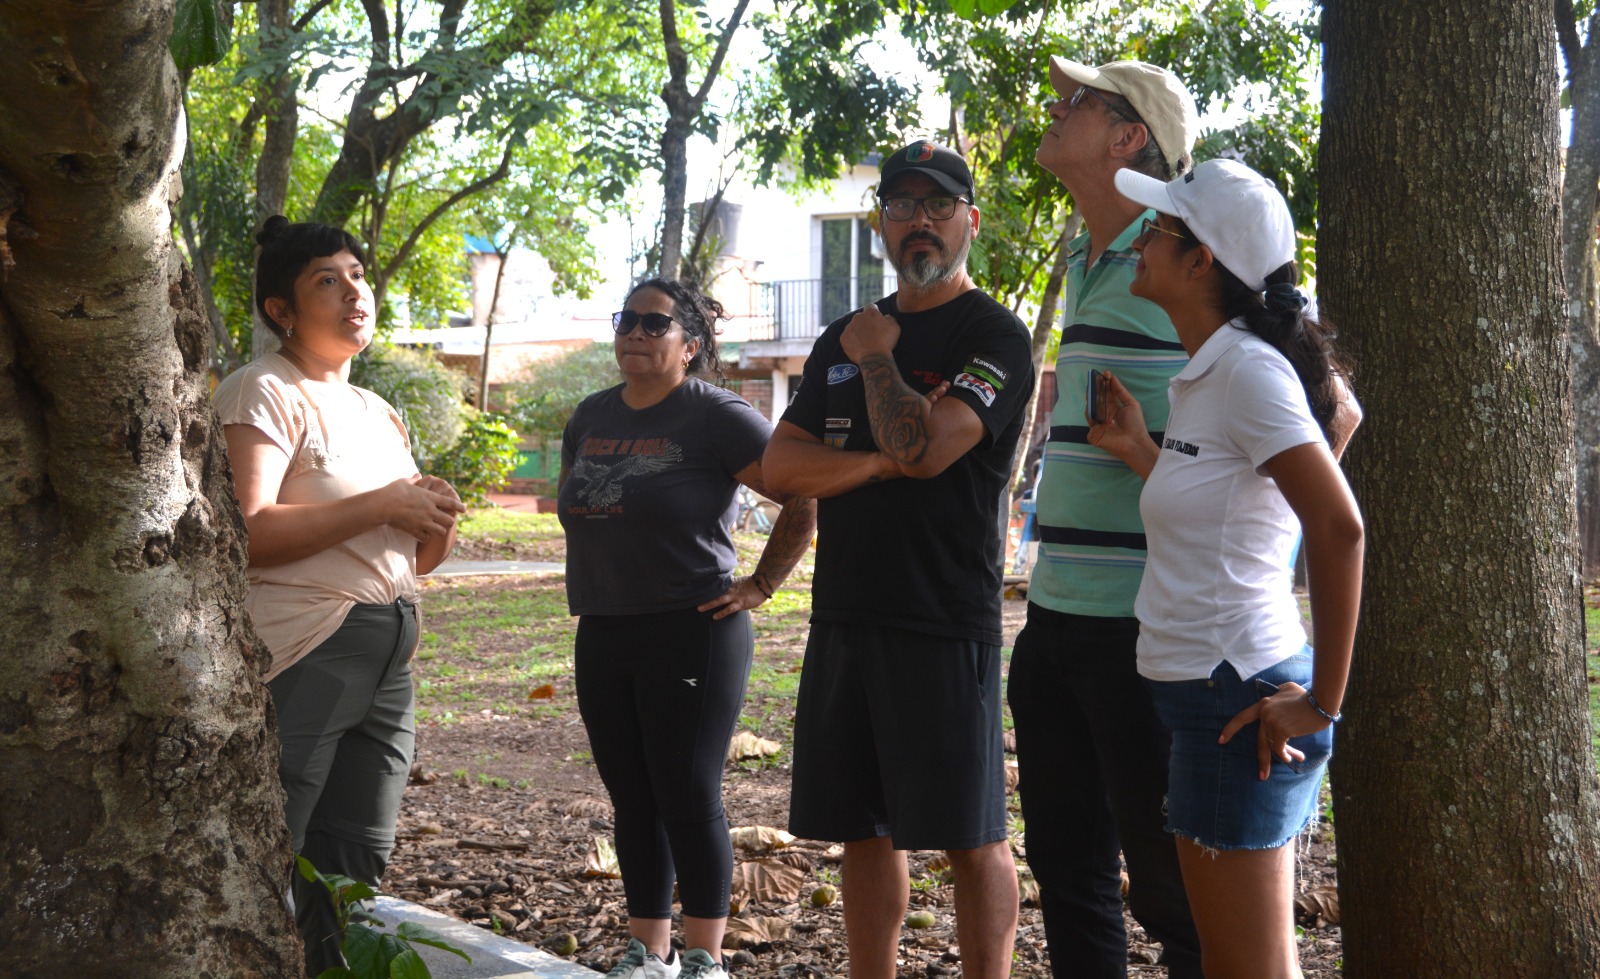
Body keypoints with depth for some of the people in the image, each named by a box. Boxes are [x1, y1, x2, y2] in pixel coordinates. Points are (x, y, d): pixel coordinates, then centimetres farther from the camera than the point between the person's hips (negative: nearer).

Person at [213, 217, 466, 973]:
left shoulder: (378, 413, 19)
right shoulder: (265, 392, -6)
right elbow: (249, 532, -21)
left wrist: (435, 528, 1)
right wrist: (385, 506, -16)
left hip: (389, 657, 8)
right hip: (302, 655, -8)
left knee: (357, 867, 12)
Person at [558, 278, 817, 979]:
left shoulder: (716, 416, -10)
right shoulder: (592, 416, 12)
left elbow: (805, 496, -13)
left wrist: (759, 586, -11)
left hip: (691, 633, -7)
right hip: (602, 635, 7)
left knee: (688, 798, -3)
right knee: (632, 802, 11)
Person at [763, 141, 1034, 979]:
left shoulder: (992, 336, -4)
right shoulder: (844, 338, 16)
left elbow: (924, 448, -20)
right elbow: (780, 465, 6)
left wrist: (875, 357, -5)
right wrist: (880, 462, -9)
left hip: (944, 625, -6)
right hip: (843, 617, 7)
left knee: (970, 837, -1)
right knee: (863, 829, 12)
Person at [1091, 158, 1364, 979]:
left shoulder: (1250, 370, -15)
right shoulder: (1205, 375, 13)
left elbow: (1338, 526, -23)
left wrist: (1323, 701, -20)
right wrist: (1141, 452, 11)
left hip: (1237, 695, -10)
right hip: (1203, 692, 10)